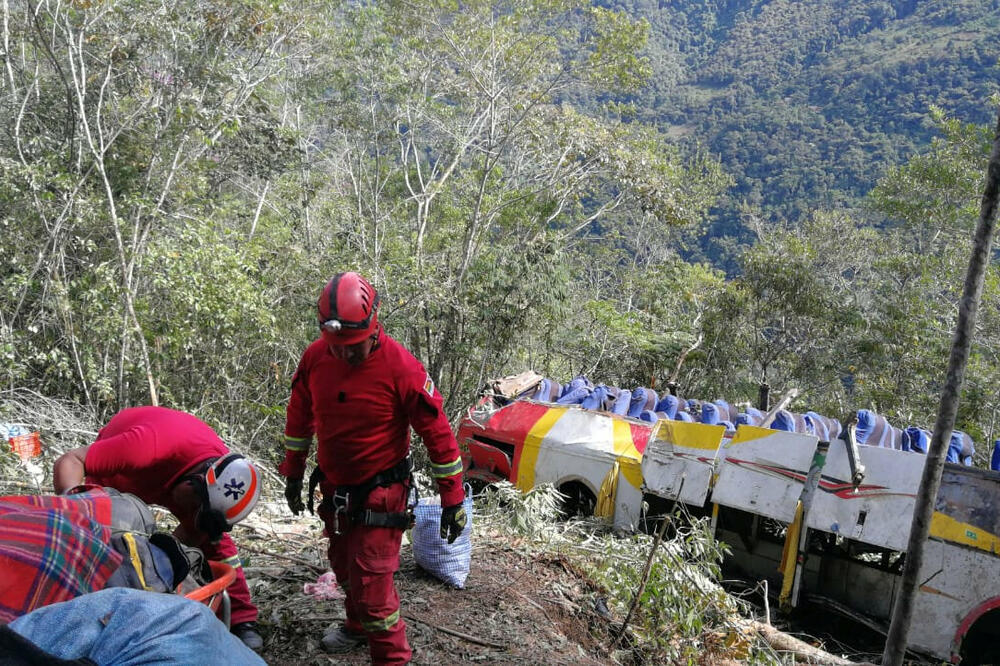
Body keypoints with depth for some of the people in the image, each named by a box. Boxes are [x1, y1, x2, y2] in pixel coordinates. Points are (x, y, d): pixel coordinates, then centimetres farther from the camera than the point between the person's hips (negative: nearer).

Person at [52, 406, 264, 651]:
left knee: (214, 537, -8)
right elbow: (69, 461, -42)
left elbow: (190, 535, -21)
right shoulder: (149, 447, -48)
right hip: (118, 473, -2)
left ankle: (242, 621, -1)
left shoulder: (224, 478, -32)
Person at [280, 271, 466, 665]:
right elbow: (299, 416, 8)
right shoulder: (315, 357, -9)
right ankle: (358, 626, 50)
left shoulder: (400, 366, -24)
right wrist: (293, 474, 15)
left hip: (379, 495, -6)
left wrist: (453, 498, -13)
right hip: (334, 490, 6)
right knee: (344, 568, 24)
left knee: (370, 582, -6)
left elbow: (437, 431, -17)